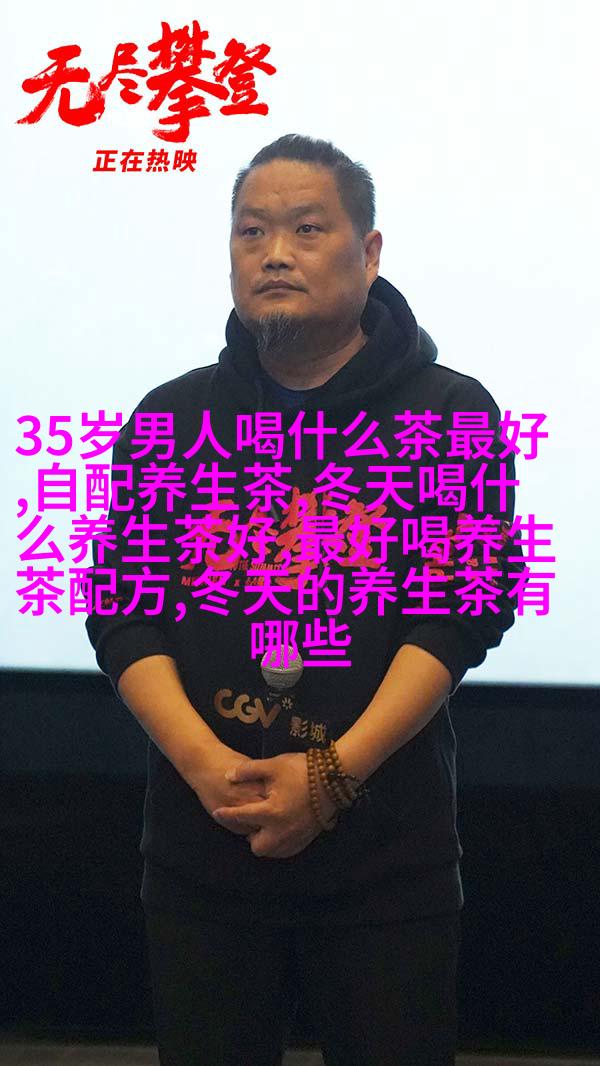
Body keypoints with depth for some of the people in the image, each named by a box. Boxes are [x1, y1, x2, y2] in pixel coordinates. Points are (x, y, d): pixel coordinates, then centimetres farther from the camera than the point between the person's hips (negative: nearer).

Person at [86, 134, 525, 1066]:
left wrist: (335, 772, -18)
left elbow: (463, 610, -8)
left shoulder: (451, 416, 1)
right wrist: (202, 761, -15)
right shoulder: (170, 419, 7)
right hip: (202, 839, 2)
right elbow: (124, 609, 1)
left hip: (388, 845, -2)